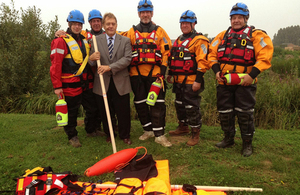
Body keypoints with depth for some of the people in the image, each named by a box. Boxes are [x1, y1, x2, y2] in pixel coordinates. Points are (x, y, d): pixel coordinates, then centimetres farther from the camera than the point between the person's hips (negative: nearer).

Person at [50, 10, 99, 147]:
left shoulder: (84, 40, 15)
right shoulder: (61, 41, -8)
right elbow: (55, 64, -13)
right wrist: (57, 86, -16)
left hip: (86, 83, 7)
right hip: (71, 85, -6)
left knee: (92, 108, 15)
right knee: (71, 112, 5)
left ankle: (91, 130, 35)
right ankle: (72, 136, 23)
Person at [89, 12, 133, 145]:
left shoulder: (125, 41, 6)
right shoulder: (96, 40, 7)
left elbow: (127, 59, -8)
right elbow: (91, 62, 6)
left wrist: (110, 67, -18)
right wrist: (91, 58, -19)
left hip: (120, 83, -1)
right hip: (103, 82, 1)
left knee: (123, 112, 5)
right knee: (105, 112, 11)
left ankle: (125, 136, 24)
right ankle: (109, 135, 31)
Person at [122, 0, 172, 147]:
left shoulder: (159, 31, 8)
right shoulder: (132, 32, 12)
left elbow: (166, 51, 5)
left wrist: (163, 70, -4)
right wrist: (128, 69, 5)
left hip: (154, 74, -2)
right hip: (137, 74, 2)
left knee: (158, 104, -5)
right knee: (140, 103, 8)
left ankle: (159, 135, 2)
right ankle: (148, 130, 24)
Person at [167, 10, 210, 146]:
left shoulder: (199, 41, -10)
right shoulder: (178, 40, 17)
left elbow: (202, 61, -17)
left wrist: (198, 80, -22)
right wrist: (170, 74, 22)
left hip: (191, 82, -9)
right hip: (178, 81, 9)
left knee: (192, 107, -4)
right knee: (179, 104, 19)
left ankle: (195, 134, 10)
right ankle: (183, 127, 37)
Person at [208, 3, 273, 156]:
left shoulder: (256, 35, 1)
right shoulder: (222, 36, 13)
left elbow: (265, 56, -8)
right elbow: (212, 53, 12)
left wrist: (252, 74, -19)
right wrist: (216, 70, -4)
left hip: (245, 82, -4)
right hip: (224, 82, 4)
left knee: (244, 113, 0)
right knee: (224, 112, 11)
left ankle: (247, 143, 17)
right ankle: (228, 138, 31)